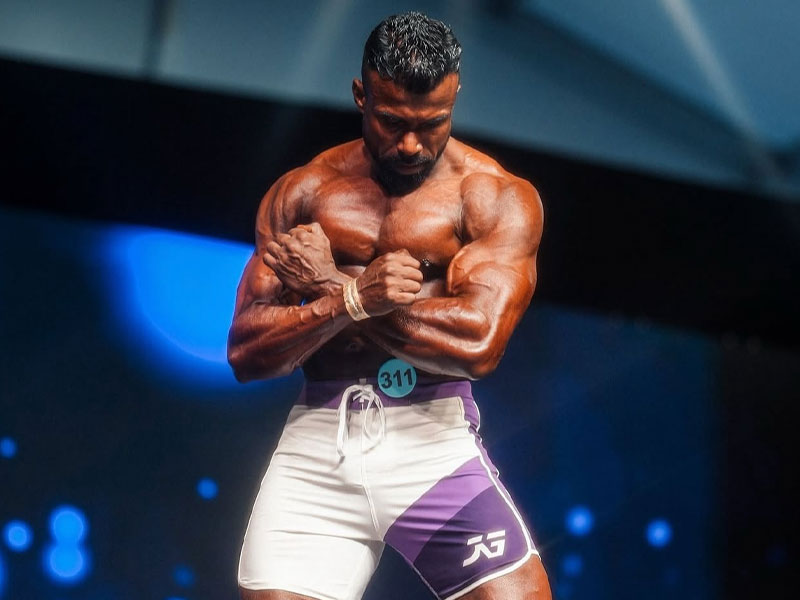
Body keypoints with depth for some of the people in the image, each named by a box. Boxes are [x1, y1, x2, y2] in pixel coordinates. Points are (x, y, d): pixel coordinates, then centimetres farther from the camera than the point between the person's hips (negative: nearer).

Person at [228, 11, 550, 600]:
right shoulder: (302, 193, 11)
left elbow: (479, 343, -13)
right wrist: (354, 299, -14)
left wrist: (332, 283, -6)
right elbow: (246, 351, 4)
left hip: (432, 442, -2)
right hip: (315, 444, 2)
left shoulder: (497, 197, 2)